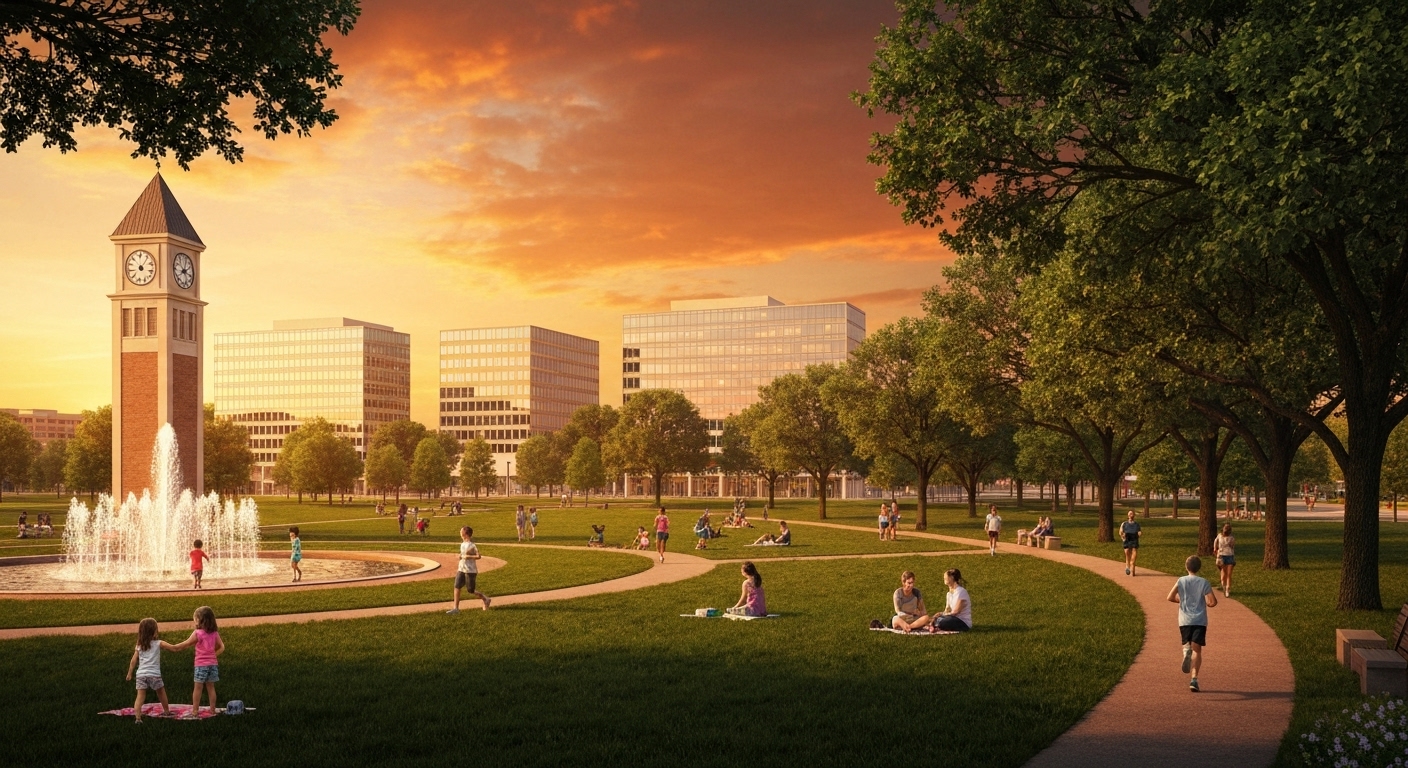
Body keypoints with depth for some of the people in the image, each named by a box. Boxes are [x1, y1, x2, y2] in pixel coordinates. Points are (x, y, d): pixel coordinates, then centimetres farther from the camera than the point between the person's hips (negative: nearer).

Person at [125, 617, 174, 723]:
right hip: (154, 674, -2)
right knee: (161, 693, 20)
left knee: (140, 697, 0)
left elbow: (133, 661, 9)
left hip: (141, 674, 2)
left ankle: (138, 718, -13)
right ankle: (167, 711, 35)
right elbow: (173, 648, -5)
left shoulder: (139, 646, 10)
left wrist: (129, 674, 18)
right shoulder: (158, 643, 0)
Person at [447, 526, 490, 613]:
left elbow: (478, 556, -23)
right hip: (461, 570, 8)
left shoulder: (471, 545, -18)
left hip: (470, 571, -8)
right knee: (457, 587, -1)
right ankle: (456, 608, 2)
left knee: (471, 590, 1)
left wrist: (467, 556, -23)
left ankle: (486, 599, 23)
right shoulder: (462, 544, 9)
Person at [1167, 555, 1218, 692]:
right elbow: (1213, 602, -9)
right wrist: (1206, 603, 14)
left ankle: (1186, 651, -18)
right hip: (1200, 620, -1)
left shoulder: (1181, 581, 0)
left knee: (1187, 643, 19)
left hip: (1184, 620, 1)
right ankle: (1194, 679, -12)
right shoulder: (1204, 582, -3)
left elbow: (1170, 597, -1)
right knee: (1197, 650, -1)